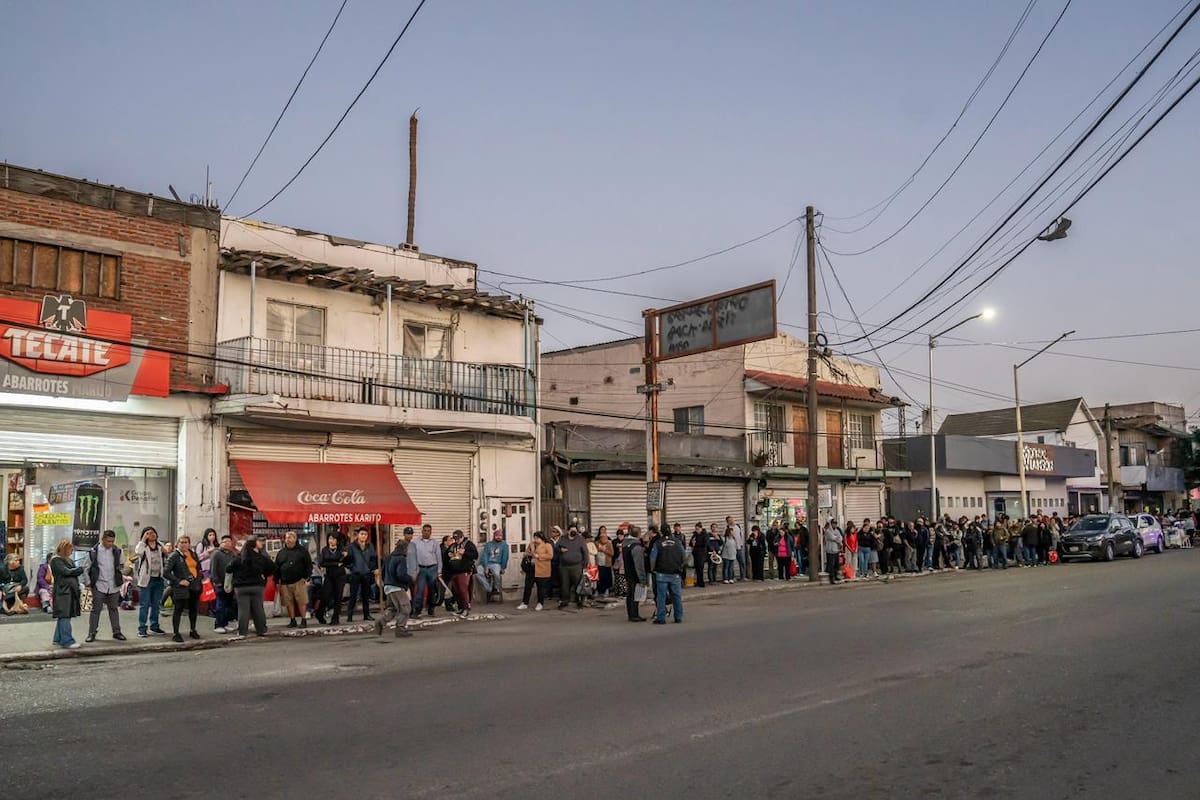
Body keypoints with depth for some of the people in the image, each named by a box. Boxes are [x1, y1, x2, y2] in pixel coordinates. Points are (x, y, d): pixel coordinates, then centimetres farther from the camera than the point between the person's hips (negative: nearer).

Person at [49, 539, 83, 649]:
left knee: (63, 616, 13)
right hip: (62, 592, -8)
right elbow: (67, 572, -16)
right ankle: (67, 641, -10)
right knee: (64, 616, -9)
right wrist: (82, 568, -8)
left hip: (71, 592, 8)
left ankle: (58, 639, 21)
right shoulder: (56, 560, -6)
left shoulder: (69, 561, 19)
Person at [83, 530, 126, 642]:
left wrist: (121, 568, -5)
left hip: (114, 586, 3)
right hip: (99, 586, -3)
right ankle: (92, 633, 9)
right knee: (96, 609, 1)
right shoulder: (93, 552, -4)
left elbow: (123, 565, 17)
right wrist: (88, 582, -3)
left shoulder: (117, 551, 3)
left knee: (113, 609, 12)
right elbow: (86, 568, 2)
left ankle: (116, 632, 18)